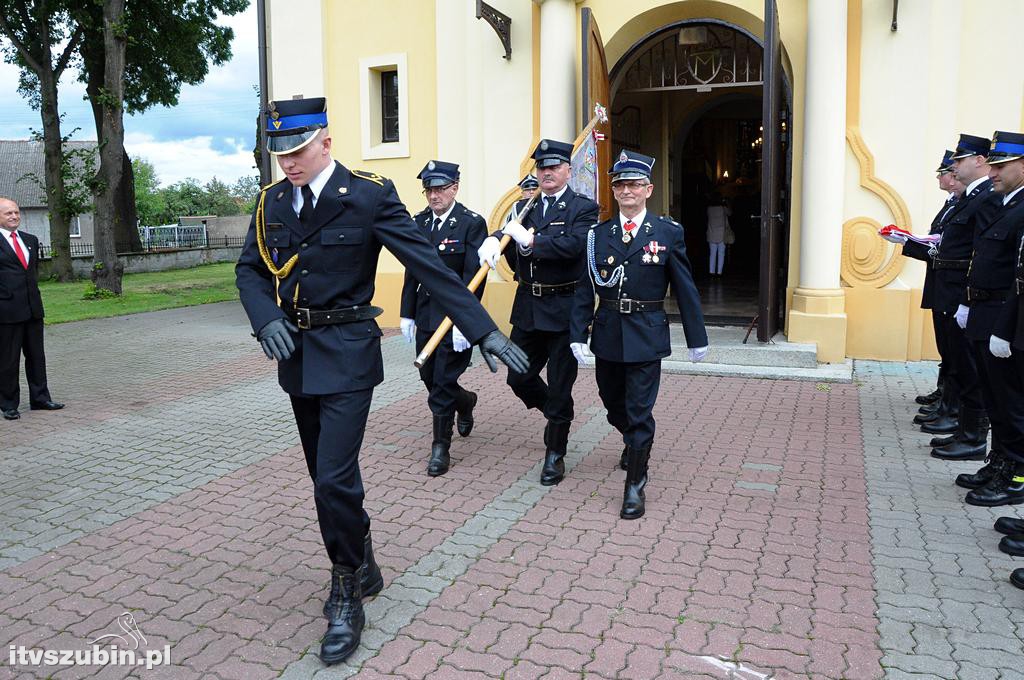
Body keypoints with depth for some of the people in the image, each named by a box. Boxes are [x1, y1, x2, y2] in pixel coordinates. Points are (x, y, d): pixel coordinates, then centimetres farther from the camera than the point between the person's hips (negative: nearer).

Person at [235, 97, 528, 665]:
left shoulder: (370, 195, -11)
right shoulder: (271, 201, 6)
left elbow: (428, 264, -14)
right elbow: (249, 270, 8)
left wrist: (484, 331, -18)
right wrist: (267, 319, -14)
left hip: (346, 356, -6)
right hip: (296, 357, 6)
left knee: (334, 480, -11)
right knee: (330, 477, 16)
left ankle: (346, 596, 11)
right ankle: (361, 566, 37)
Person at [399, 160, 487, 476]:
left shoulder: (472, 223, -10)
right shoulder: (419, 222, 7)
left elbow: (474, 276, -15)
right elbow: (412, 272, 10)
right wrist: (407, 314, 7)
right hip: (425, 315, 6)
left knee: (443, 382, -2)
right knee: (429, 377, 15)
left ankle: (441, 447, 12)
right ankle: (465, 402, 45)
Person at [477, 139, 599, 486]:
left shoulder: (583, 208, -4)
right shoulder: (524, 206, 12)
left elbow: (574, 245, -20)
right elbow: (505, 233, 0)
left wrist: (530, 239, -18)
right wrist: (492, 240, -22)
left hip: (563, 310, -5)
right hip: (527, 309, 6)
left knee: (559, 386, 3)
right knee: (519, 378, 12)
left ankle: (555, 453, 20)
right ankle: (557, 415, 40)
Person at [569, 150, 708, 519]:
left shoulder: (668, 233, -4)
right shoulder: (598, 234, 2)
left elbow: (685, 289, 0)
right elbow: (585, 289, 3)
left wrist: (697, 337, 3)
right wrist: (578, 334, -3)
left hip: (646, 335, -3)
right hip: (607, 333, 3)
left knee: (639, 410, -2)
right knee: (613, 404, 18)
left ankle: (635, 485, 11)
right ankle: (634, 443, 49)